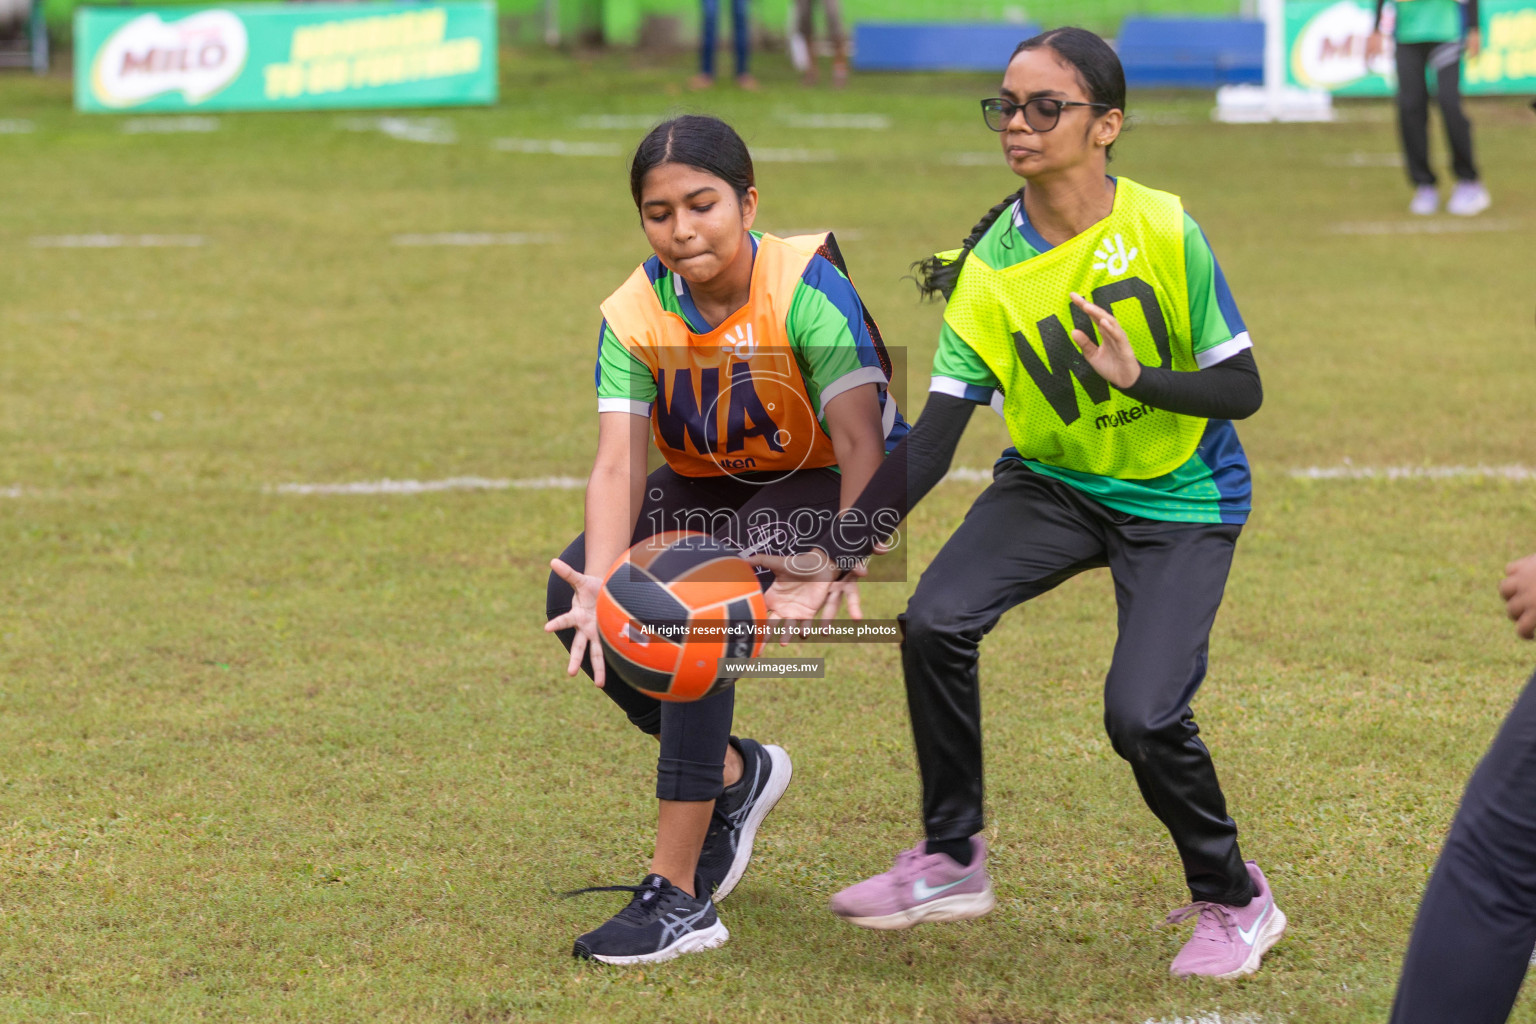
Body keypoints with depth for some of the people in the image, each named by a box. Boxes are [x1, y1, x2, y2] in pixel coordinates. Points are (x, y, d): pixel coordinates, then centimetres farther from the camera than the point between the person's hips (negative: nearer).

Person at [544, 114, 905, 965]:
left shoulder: (806, 288, -25)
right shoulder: (635, 315, -13)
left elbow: (863, 445, -31)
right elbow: (617, 464, -22)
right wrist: (598, 582, -41)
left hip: (813, 490, -5)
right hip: (703, 489, 5)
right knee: (570, 592, -19)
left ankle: (679, 898, -27)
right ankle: (734, 774, 6)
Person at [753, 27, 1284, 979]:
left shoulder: (1166, 232, -18)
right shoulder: (987, 270, -11)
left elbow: (1242, 389, -13)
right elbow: (932, 437, -12)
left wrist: (1138, 380, -32)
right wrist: (837, 550, -22)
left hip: (1181, 501, -4)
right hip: (1053, 482, 4)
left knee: (1142, 716, -19)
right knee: (935, 621, -19)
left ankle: (1234, 902, 9)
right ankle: (953, 860, 2)